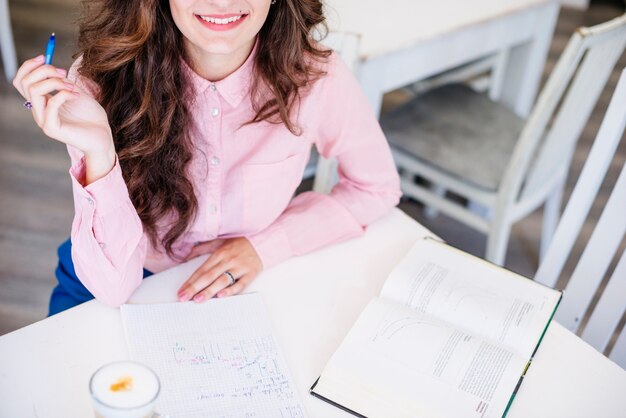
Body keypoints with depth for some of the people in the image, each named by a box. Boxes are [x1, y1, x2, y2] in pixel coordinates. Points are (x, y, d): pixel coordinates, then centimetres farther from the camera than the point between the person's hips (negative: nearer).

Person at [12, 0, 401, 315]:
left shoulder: (314, 73, -21)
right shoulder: (102, 78, -25)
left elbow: (378, 186, -3)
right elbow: (113, 287, -25)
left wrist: (265, 246, -16)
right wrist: (98, 150, -41)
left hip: (239, 288, 0)